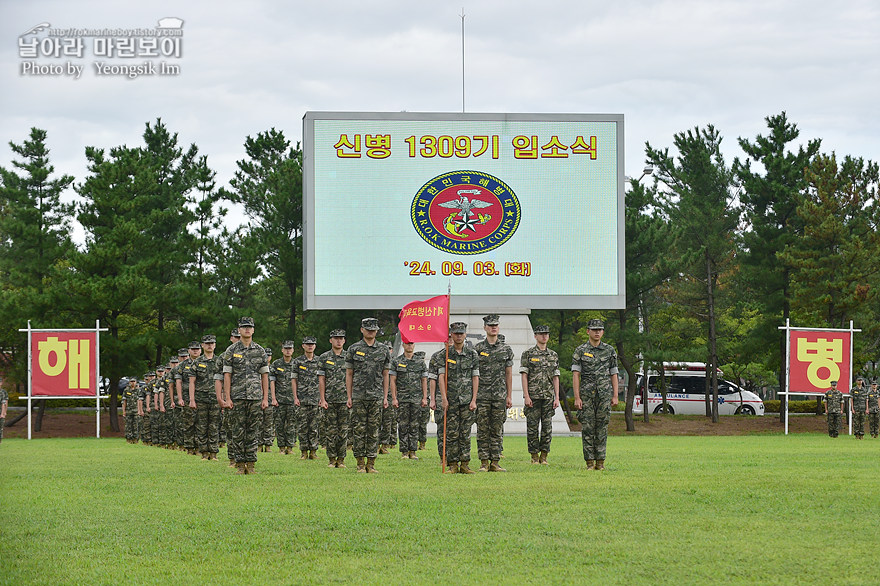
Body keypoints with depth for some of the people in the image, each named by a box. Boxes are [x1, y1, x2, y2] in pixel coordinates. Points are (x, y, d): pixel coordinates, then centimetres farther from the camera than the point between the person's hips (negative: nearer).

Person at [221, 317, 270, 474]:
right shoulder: (231, 351, 4)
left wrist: (265, 398, 3)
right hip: (237, 396, -1)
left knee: (253, 431, 1)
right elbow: (227, 375, 1)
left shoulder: (260, 351, 10)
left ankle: (251, 464, 4)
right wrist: (227, 398, -6)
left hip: (256, 396, 1)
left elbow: (264, 375, 10)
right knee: (239, 432, -1)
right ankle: (240, 464, 3)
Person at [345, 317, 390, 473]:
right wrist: (349, 397, -1)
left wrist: (385, 397, 5)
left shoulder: (383, 349, 8)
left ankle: (371, 463, 5)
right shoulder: (353, 349, 4)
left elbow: (385, 375, 11)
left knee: (374, 430, 2)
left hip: (377, 396, 1)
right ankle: (360, 463, 4)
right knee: (359, 430, -1)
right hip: (358, 396, -1)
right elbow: (349, 374, 5)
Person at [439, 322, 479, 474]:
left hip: (467, 400, 1)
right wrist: (444, 398, -11)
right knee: (451, 433, -1)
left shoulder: (472, 354, 7)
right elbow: (441, 376, -1)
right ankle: (452, 465, 2)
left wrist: (474, 400, -3)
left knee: (465, 434, 1)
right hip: (451, 400, -1)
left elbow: (475, 378, 5)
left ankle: (465, 465, 4)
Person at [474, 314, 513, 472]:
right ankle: (484, 462, 3)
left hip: (500, 395, 2)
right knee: (483, 429, -1)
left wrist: (509, 396, 4)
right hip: (482, 395, -1)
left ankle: (495, 462, 6)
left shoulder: (506, 349, 8)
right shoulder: (477, 348, 2)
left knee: (497, 430, 3)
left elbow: (508, 374, 9)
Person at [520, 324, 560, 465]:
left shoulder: (553, 356, 12)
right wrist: (526, 396, -11)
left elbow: (556, 378, 12)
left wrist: (557, 398, 4)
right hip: (533, 396, -3)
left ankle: (544, 456, 6)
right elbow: (524, 375, -3)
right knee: (532, 427, -2)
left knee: (547, 427, 1)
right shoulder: (528, 354, 1)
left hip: (549, 396, 3)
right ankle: (534, 456, 4)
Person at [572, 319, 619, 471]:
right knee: (587, 428, -3)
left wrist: (615, 396, 2)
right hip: (587, 394, -1)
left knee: (602, 428, 0)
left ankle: (600, 462, 4)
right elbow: (576, 375, -2)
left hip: (604, 394, 1)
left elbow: (614, 375, 10)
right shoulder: (580, 351, 2)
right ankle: (590, 462, 1)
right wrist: (577, 397, -9)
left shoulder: (609, 351, 8)